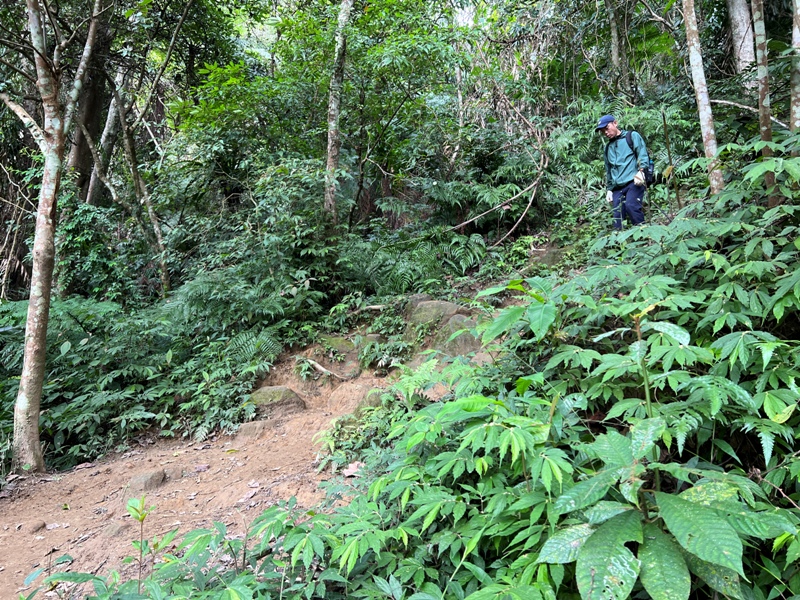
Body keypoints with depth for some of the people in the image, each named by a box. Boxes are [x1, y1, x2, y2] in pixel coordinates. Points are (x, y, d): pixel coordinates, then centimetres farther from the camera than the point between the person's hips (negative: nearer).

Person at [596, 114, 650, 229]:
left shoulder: (632, 136, 10)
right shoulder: (608, 147, 26)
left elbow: (643, 154, -3)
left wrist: (640, 171, -19)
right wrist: (609, 189, 22)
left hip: (634, 182, -6)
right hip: (617, 187, 6)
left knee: (630, 205, -30)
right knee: (618, 220, -6)